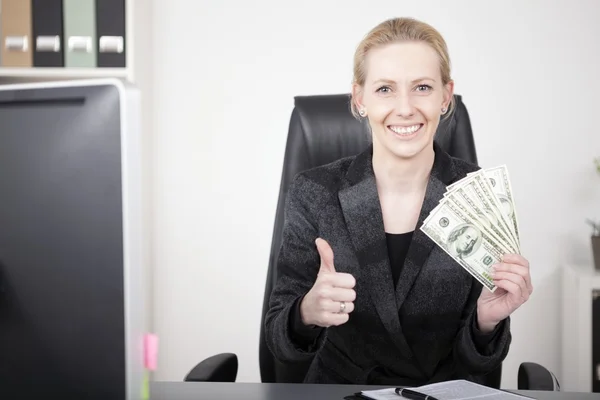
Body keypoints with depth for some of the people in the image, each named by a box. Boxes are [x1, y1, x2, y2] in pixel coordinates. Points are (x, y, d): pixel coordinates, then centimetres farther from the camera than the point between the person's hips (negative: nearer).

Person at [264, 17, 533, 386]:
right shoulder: (313, 194, -8)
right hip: (338, 390, 1)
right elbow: (280, 340, -5)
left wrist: (487, 320, -22)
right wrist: (307, 313, -24)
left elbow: (473, 363, -2)